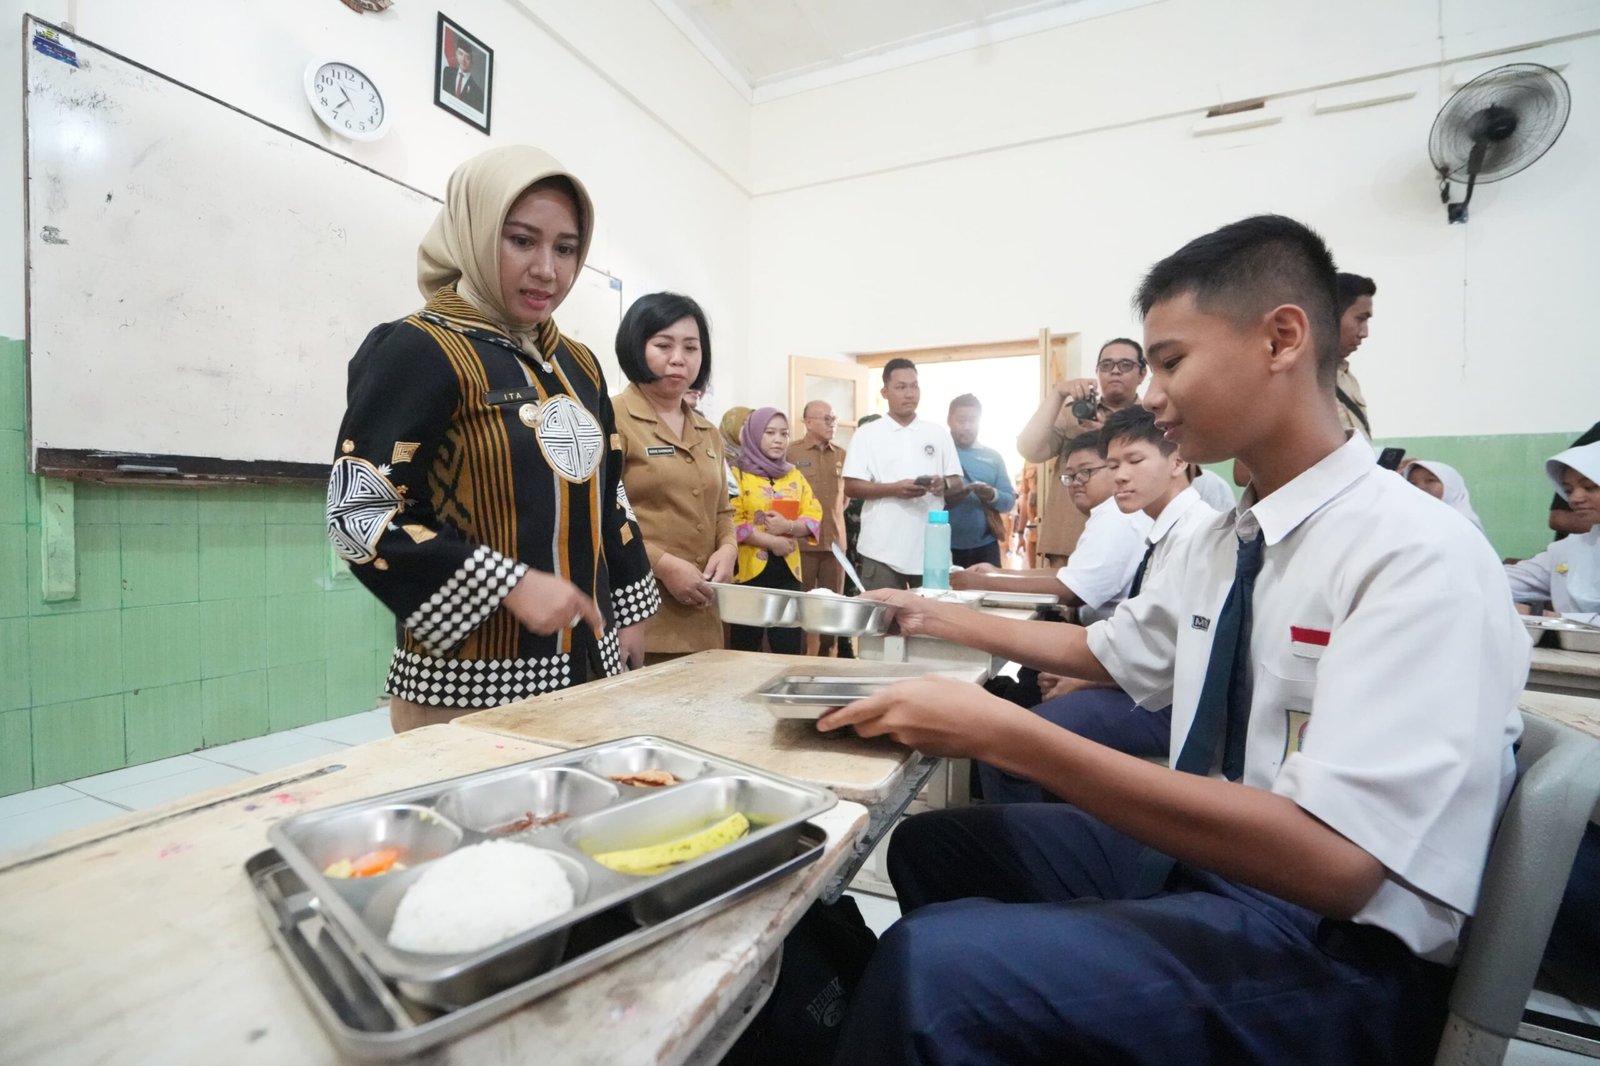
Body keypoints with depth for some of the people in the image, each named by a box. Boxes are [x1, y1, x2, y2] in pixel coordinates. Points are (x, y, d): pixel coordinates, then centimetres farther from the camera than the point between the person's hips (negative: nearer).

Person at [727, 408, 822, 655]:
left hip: (787, 570, 4)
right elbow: (732, 522, -12)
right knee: (746, 647, 4)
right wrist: (771, 541, -16)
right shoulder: (737, 473, -2)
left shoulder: (794, 475, 14)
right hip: (749, 570, -4)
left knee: (790, 648, 5)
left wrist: (788, 527, -13)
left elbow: (814, 517, 6)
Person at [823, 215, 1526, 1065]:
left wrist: (1003, 732, -34)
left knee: (936, 965, -27)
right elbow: (1105, 653, 18)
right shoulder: (1216, 542, 4)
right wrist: (938, 619, 15)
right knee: (929, 844, 10)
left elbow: (1328, 860, -29)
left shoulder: (1421, 556, -21)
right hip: (1194, 850, 8)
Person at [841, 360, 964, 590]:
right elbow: (851, 487, -4)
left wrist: (944, 484, -11)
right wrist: (894, 489, -17)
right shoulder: (867, 433, 2)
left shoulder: (939, 433, 10)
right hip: (883, 550, -2)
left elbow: (957, 480, 12)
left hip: (930, 548, 3)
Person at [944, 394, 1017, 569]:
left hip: (985, 547, 3)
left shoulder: (993, 457, 11)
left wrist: (992, 495, -14)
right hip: (946, 548, -3)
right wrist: (946, 497, -24)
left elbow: (1010, 501, 7)